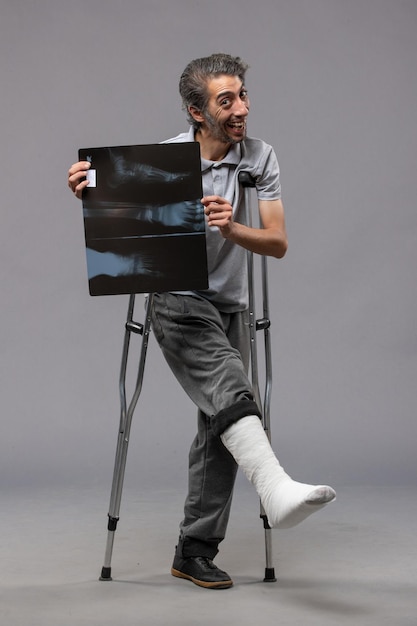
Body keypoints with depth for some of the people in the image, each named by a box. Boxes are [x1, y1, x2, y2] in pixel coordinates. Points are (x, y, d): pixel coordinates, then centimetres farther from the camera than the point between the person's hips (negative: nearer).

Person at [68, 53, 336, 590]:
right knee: (230, 389, -30)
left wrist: (231, 229, -27)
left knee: (219, 428, 4)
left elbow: (278, 244, -6)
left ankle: (194, 552, 13)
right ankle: (277, 490, -51)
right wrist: (87, 193, -19)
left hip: (230, 306, 4)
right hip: (178, 301, -4)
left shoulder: (260, 158, -2)